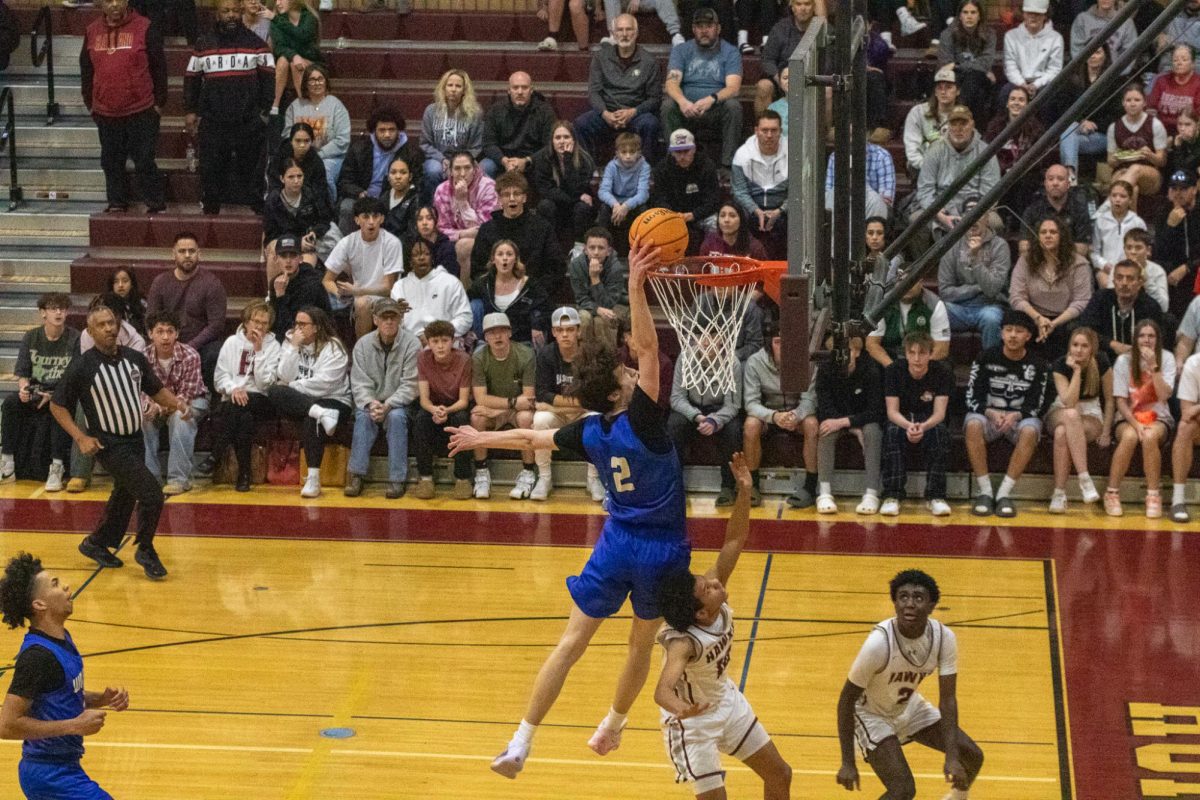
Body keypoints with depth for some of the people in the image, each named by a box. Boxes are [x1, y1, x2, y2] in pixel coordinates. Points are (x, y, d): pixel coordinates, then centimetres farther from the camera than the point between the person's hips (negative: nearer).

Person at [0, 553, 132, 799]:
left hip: (63, 767, 10)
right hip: (50, 776, -10)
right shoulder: (37, 656, -23)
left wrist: (102, 699, 2)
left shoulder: (62, 638, 6)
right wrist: (75, 726, -23)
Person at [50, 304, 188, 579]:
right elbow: (57, 405, -6)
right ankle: (145, 551, 5)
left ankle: (96, 544, 40)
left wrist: (177, 403, -7)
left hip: (135, 440, 7)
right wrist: (81, 438, -16)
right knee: (151, 493, -15)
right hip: (109, 444, -7)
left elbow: (156, 390, 14)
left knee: (126, 495, 20)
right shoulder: (82, 366, -14)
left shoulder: (134, 358, 1)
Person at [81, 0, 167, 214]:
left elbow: (159, 67, -2)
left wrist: (159, 102, -4)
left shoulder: (145, 28, -4)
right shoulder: (92, 31, 8)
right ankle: (116, 203, 20)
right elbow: (86, 69, 15)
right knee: (111, 162, 10)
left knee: (144, 160, -2)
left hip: (141, 111, -4)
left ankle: (155, 203, 7)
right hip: (105, 113, 4)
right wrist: (89, 102, 13)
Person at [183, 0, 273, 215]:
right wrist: (189, 111, 8)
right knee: (211, 169, 3)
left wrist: (267, 110, -3)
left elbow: (268, 78, 4)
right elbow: (191, 80, 14)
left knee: (252, 168, 1)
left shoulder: (255, 43, 4)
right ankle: (210, 211, 12)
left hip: (249, 122, -1)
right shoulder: (204, 45, 10)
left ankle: (259, 209, 8)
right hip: (212, 123, 2)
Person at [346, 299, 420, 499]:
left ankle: (397, 479, -30)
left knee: (396, 416, -33)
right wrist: (370, 403, -22)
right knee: (363, 416, -30)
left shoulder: (412, 344, -6)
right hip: (371, 402, 2)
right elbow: (359, 383, -2)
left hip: (399, 405, -2)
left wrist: (388, 405, -24)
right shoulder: (363, 344, 2)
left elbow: (410, 385, -11)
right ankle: (356, 475, -30)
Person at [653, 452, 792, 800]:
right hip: (694, 719, -8)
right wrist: (681, 709, -76)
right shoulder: (683, 642, -38)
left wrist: (744, 492, -30)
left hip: (727, 700, 8)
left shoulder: (714, 594, -19)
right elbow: (662, 689, -53)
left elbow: (734, 541, -16)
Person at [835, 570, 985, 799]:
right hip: (872, 714, -6)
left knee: (972, 756, 6)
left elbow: (948, 699, -13)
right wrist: (848, 763, -22)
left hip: (909, 706, 6)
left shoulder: (944, 638, -21)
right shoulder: (879, 643, -35)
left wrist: (951, 757, -23)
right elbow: (847, 700, -24)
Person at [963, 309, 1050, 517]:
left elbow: (1036, 406, -2)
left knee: (1030, 431, -35)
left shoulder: (1036, 366, 1)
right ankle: (984, 491, -28)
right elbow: (972, 398, -3)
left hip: (1019, 418, 0)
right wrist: (991, 413, -23)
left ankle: (1004, 493, -30)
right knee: (973, 425, -35)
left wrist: (1015, 416, -23)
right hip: (988, 414, 0)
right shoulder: (985, 359, -1)